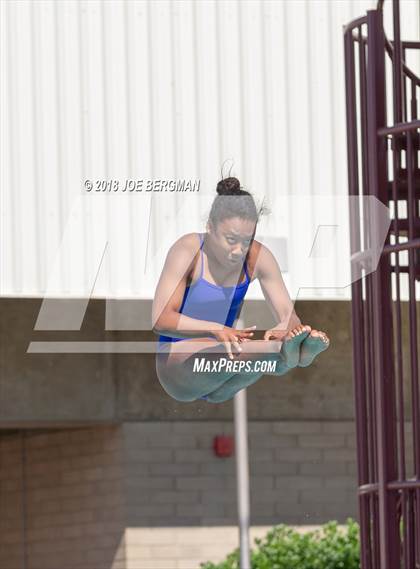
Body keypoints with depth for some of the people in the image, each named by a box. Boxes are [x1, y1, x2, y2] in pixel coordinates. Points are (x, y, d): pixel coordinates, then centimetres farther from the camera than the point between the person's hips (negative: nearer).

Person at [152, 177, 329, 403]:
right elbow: (161, 320, -25)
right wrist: (218, 331, -41)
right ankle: (284, 352, -66)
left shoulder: (257, 257, -3)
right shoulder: (188, 250, -16)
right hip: (176, 365, -5)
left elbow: (289, 316, -6)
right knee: (232, 351, -38)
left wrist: (286, 328, -33)